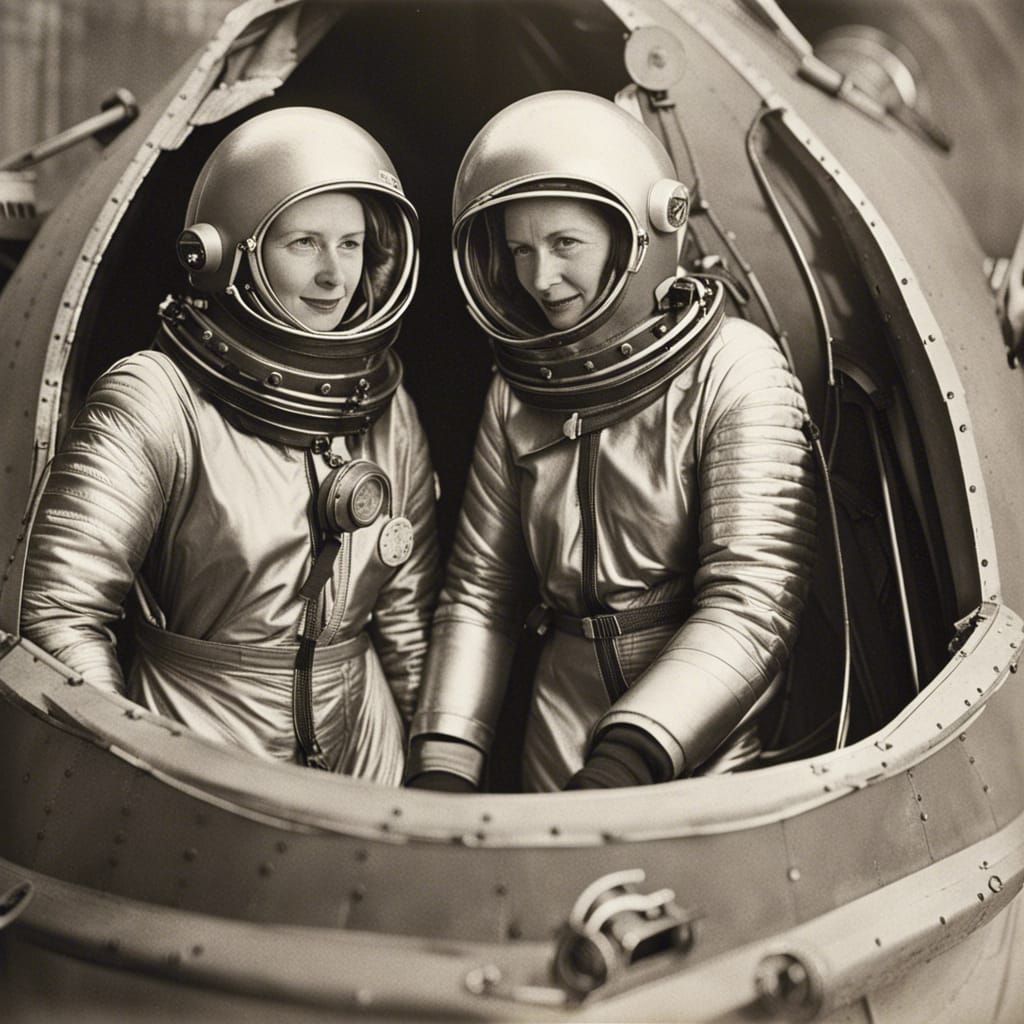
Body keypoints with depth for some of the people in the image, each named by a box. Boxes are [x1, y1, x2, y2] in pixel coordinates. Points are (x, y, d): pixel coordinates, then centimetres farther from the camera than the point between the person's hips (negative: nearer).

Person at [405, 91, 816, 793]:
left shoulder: (734, 372, -12)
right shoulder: (518, 395, 3)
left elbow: (751, 606, -20)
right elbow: (480, 591, 6)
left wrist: (630, 759, -30)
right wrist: (443, 763, -6)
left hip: (714, 760, -3)